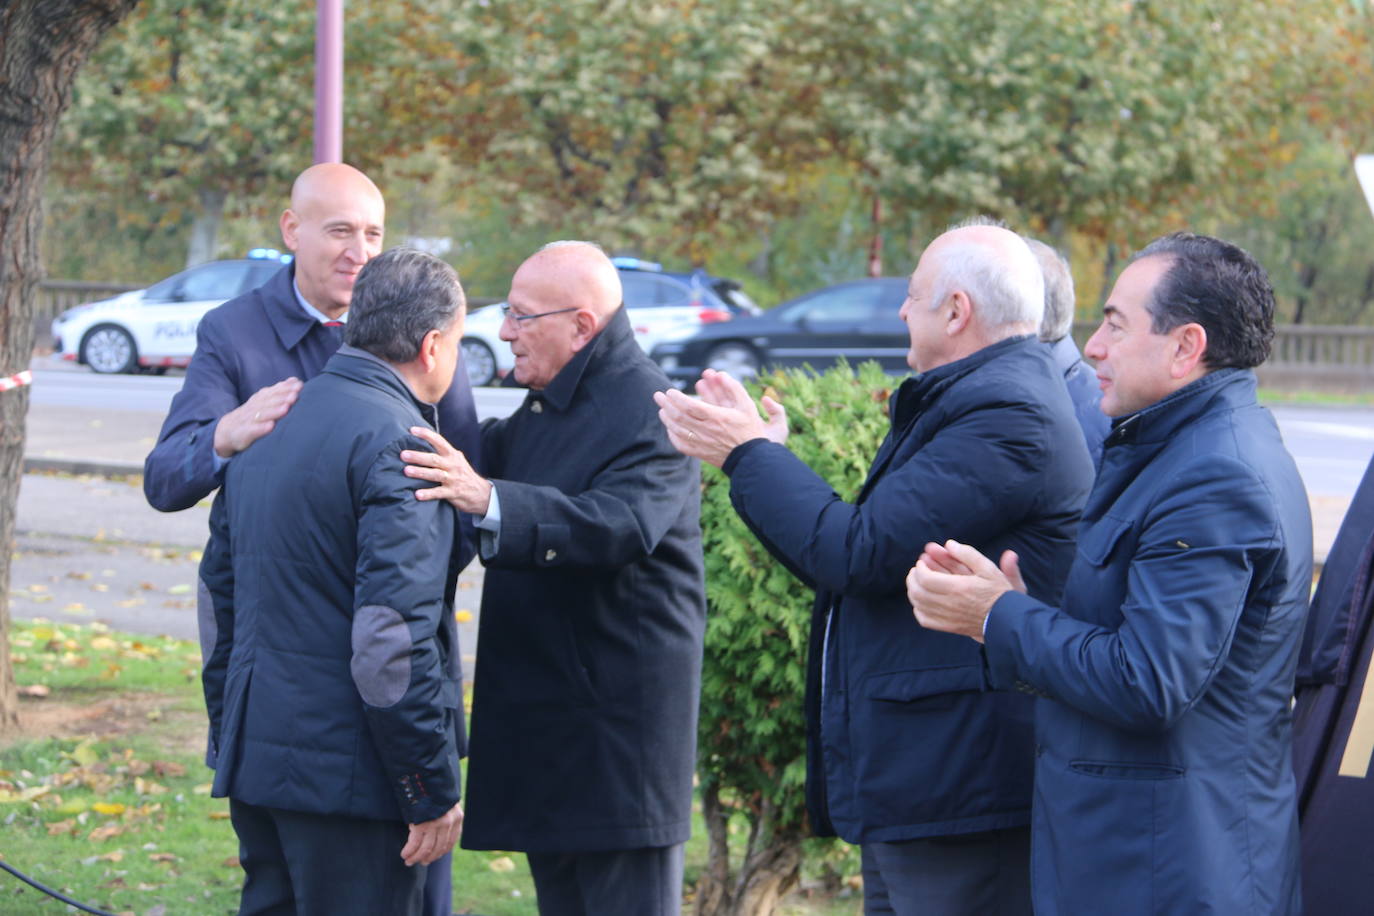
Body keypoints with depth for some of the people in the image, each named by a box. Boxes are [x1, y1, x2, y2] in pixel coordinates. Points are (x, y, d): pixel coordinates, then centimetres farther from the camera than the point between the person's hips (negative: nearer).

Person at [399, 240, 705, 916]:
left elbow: (622, 524, -33)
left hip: (618, 725, -10)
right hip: (545, 729, 10)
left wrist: (488, 499, -43)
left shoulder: (649, 413, -17)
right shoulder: (543, 407, 14)